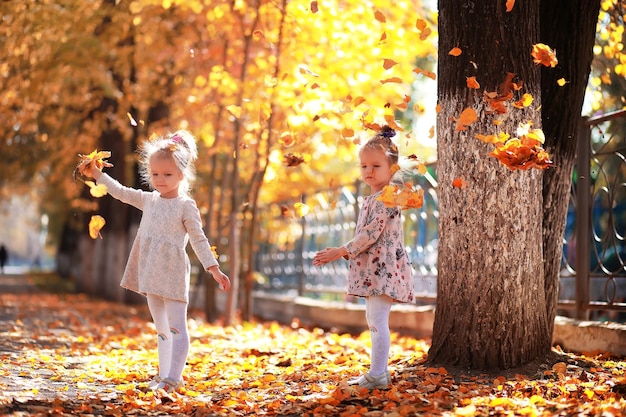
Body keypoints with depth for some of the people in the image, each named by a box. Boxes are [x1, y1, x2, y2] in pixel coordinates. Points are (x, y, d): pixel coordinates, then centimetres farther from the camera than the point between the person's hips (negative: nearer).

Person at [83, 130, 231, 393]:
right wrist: (97, 175, 18)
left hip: (173, 274, -7)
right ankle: (164, 374, 19)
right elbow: (121, 192, 21)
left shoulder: (186, 206, -7)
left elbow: (199, 240, -7)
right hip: (151, 276, 7)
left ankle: (173, 377, -15)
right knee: (161, 328, 13)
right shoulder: (149, 200, 11)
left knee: (176, 327, -9)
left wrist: (214, 269, -13)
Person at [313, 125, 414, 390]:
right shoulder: (373, 198, 18)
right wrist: (342, 252, 12)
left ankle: (377, 375, -11)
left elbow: (371, 234, -19)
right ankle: (379, 371, 21)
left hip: (383, 268, -11)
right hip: (372, 269, 11)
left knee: (377, 320, -12)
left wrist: (341, 251, -14)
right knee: (374, 321, 14)